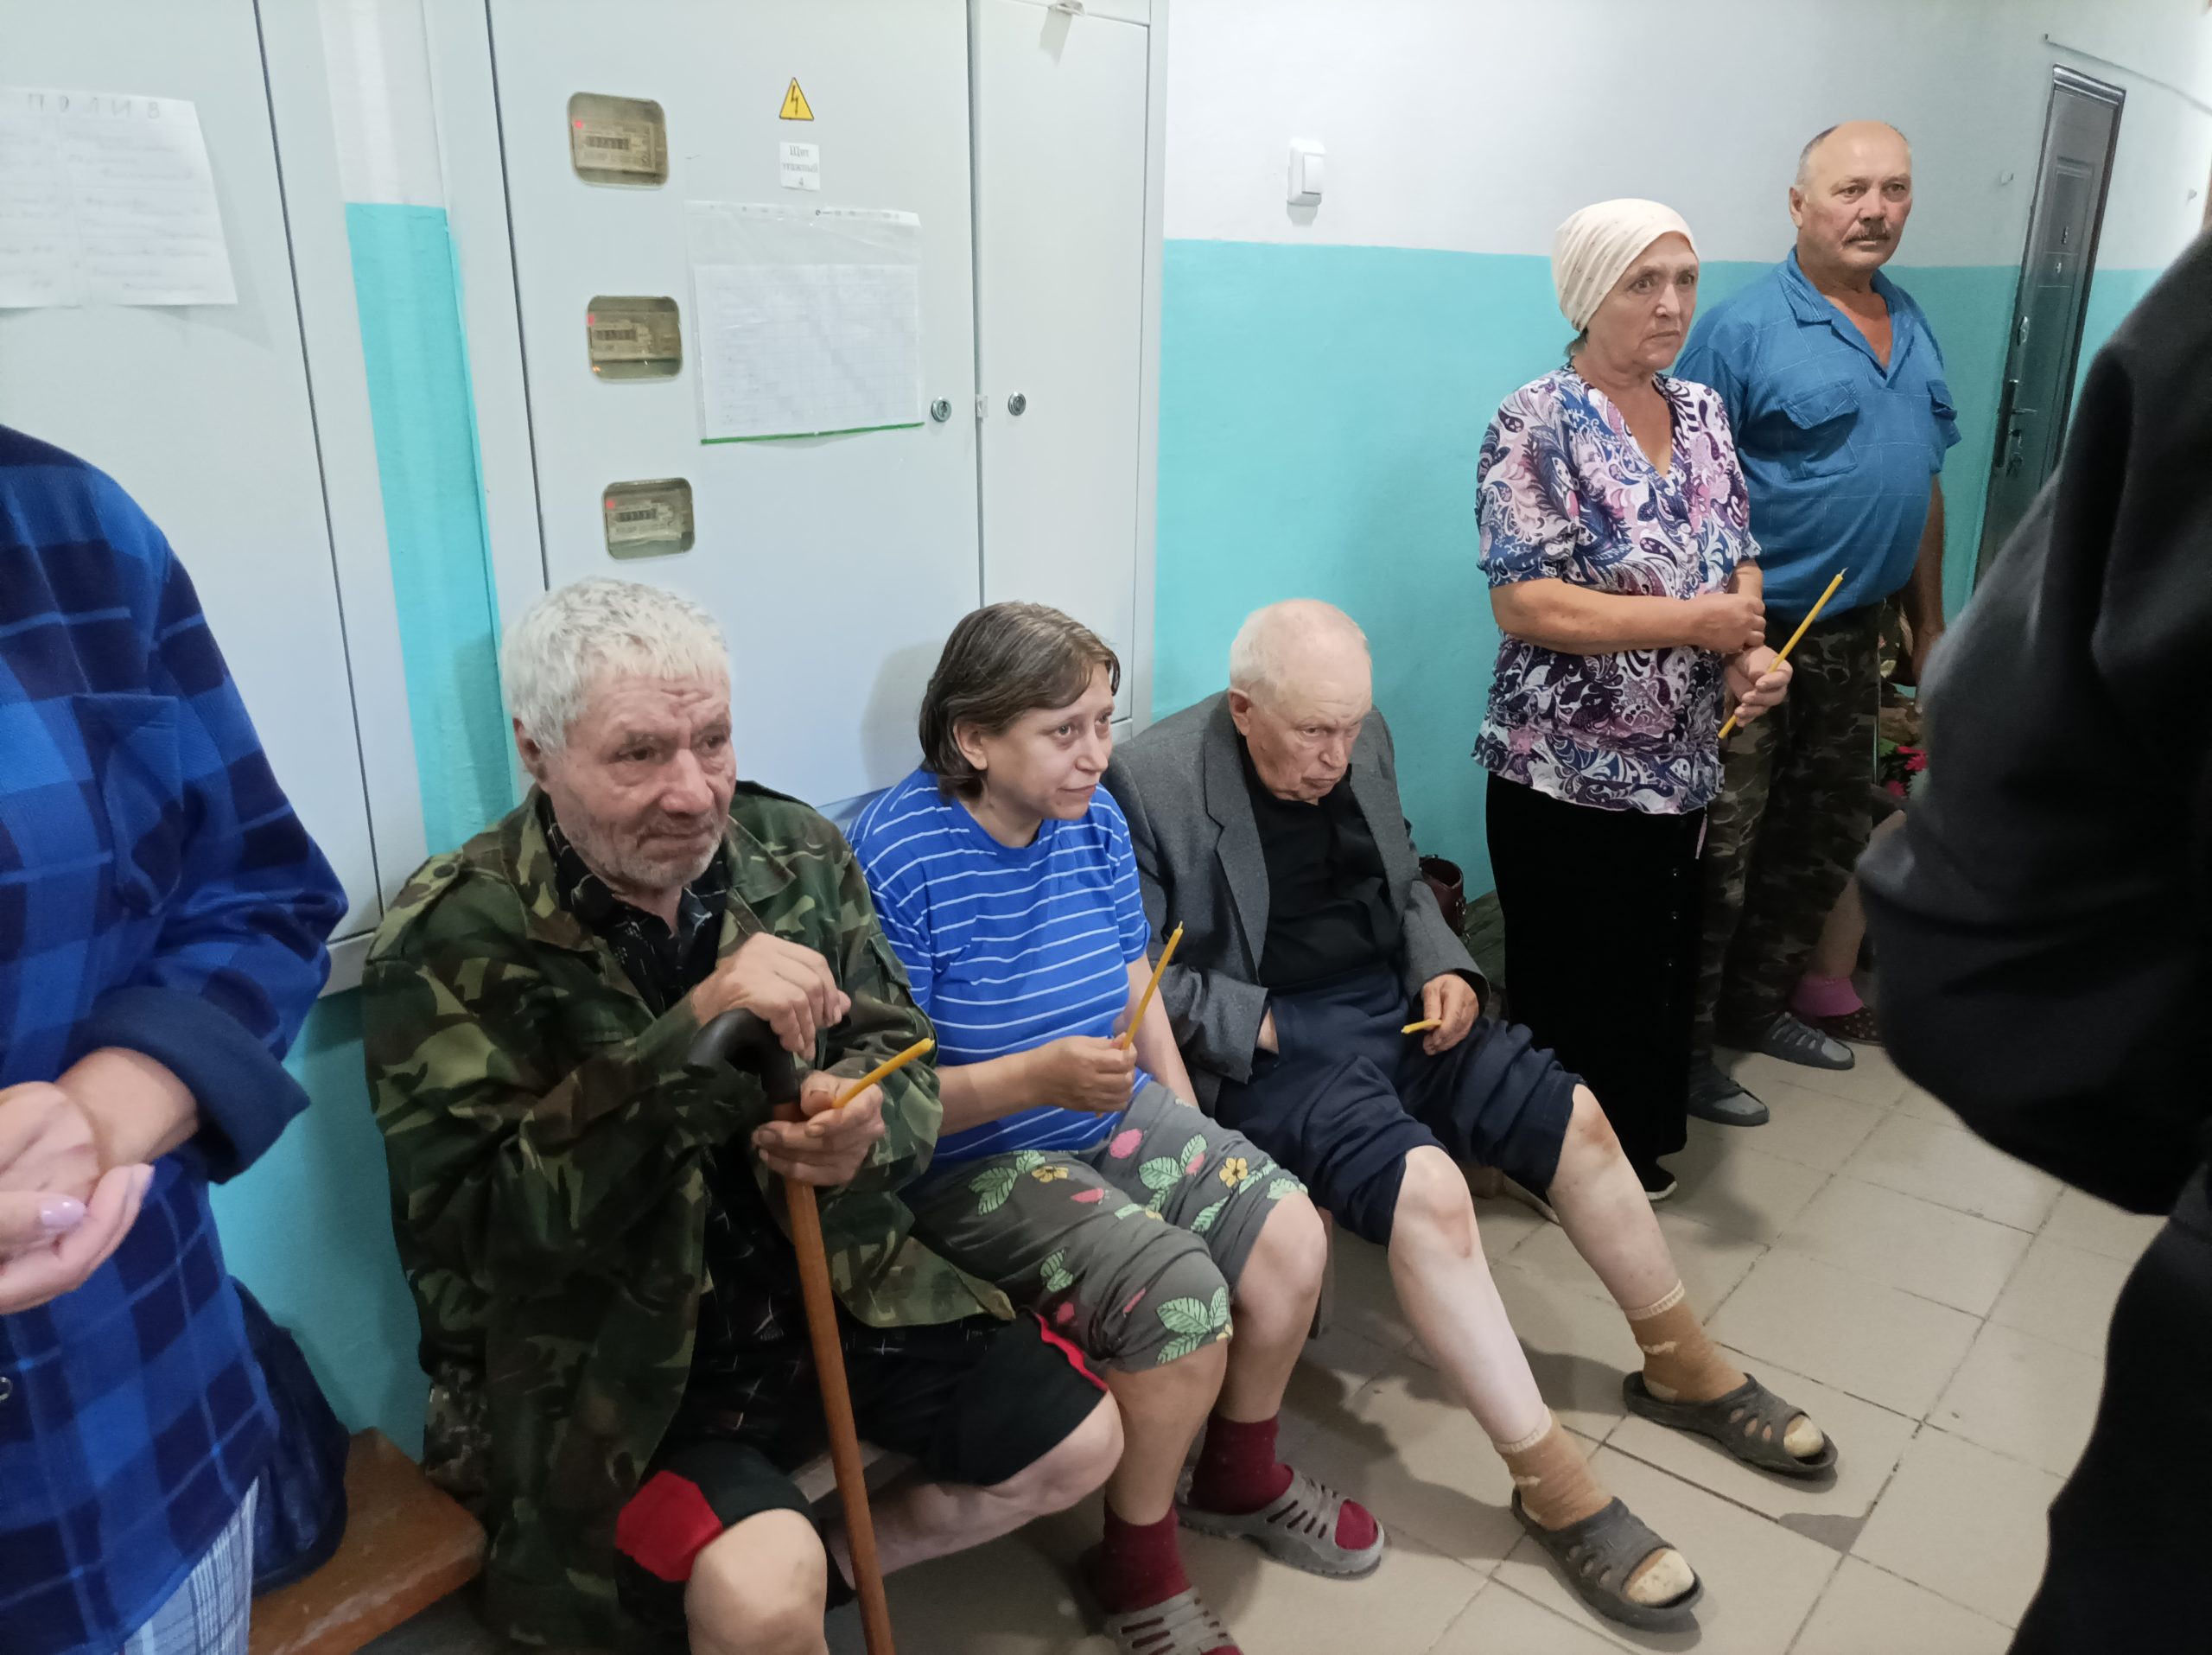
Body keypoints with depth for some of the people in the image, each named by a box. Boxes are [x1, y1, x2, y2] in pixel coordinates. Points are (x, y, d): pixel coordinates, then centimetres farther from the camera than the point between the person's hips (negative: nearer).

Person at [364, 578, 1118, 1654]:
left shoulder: (795, 853, -3)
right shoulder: (452, 941, -17)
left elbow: (899, 1052, 2)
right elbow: (478, 1220, -24)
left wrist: (865, 1129, -24)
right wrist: (692, 1030, -35)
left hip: (827, 1292, 5)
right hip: (602, 1369, -5)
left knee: (1079, 1441, 5)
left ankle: (837, 1563, 27)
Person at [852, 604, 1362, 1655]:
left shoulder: (1093, 818, 1)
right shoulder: (899, 857, -21)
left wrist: (1193, 1140, 6)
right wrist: (1040, 1075, -32)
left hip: (1119, 1116, 7)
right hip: (975, 1159, -7)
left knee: (1290, 1235, -9)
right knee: (1178, 1295, -23)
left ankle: (1240, 1479, 21)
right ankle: (1139, 1568, 5)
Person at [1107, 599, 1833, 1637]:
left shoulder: (1361, 739, 2)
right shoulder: (1151, 781, -18)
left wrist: (1442, 967, -1)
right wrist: (1259, 1026, -21)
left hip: (1389, 1002, 7)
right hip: (1269, 1045, -7)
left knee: (1576, 1119, 1)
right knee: (1428, 1186, -29)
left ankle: (1682, 1367, 24)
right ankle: (1550, 1483, -15)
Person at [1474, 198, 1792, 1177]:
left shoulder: (1703, 412, 8)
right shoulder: (1537, 425, -13)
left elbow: (1740, 561, 13)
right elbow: (1522, 604, -21)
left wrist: (1749, 652, -8)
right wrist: (1693, 622, -20)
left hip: (1680, 766, 7)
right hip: (1564, 775, -6)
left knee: (1660, 973, 17)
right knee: (1573, 988, 6)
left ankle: (1642, 1151, 36)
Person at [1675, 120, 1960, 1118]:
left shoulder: (1913, 327, 12)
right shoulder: (1744, 328, -11)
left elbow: (1924, 480, 19)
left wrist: (1929, 623, 18)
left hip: (1852, 636, 8)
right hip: (1751, 641, -8)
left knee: (1824, 845, 17)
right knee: (1718, 857, -2)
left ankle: (1757, 1005, 34)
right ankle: (1681, 1049, 12)